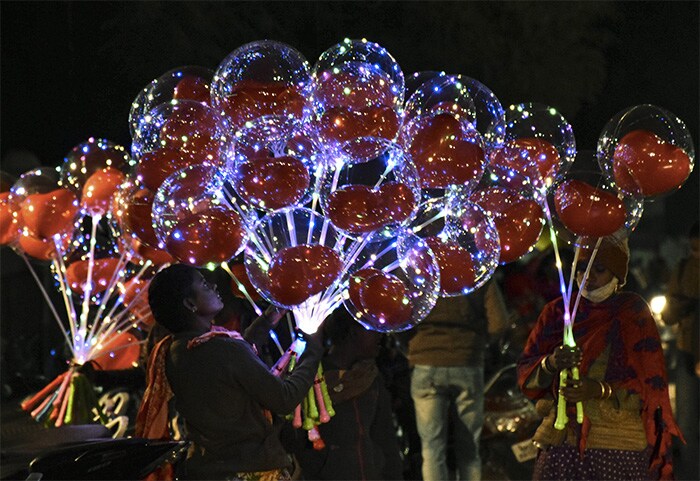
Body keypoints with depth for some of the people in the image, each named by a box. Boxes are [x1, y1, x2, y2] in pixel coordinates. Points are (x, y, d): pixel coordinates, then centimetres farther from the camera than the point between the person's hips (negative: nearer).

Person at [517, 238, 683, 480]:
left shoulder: (633, 313, 5)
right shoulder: (557, 312, 12)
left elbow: (651, 385, -2)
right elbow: (525, 373, 7)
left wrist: (599, 389, -19)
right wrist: (551, 364, -16)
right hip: (561, 439, 2)